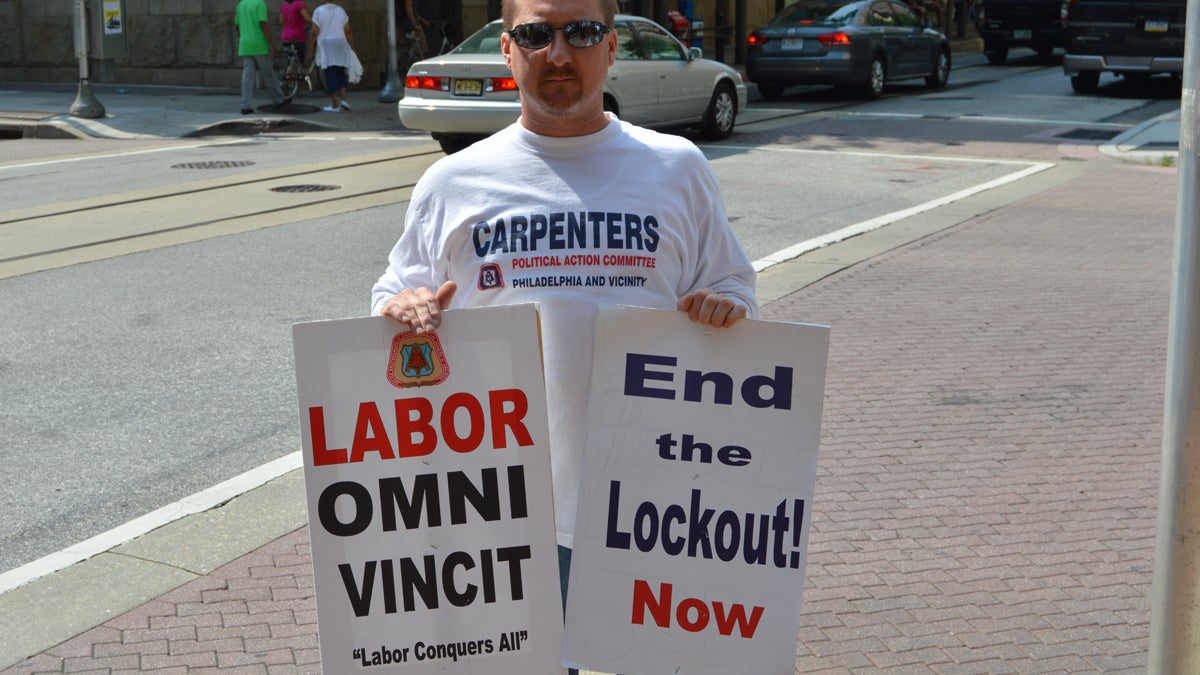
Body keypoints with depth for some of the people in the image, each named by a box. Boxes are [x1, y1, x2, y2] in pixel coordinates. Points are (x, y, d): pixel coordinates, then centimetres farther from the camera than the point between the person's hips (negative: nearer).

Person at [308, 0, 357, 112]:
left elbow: (314, 33, -8)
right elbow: (347, 31, 2)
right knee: (341, 73, 15)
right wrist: (352, 48, 8)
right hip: (341, 44, 3)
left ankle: (335, 105, -2)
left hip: (326, 46, -3)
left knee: (330, 75, 0)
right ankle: (343, 99, 0)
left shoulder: (318, 11, -4)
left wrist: (310, 48, -1)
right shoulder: (340, 10, 6)